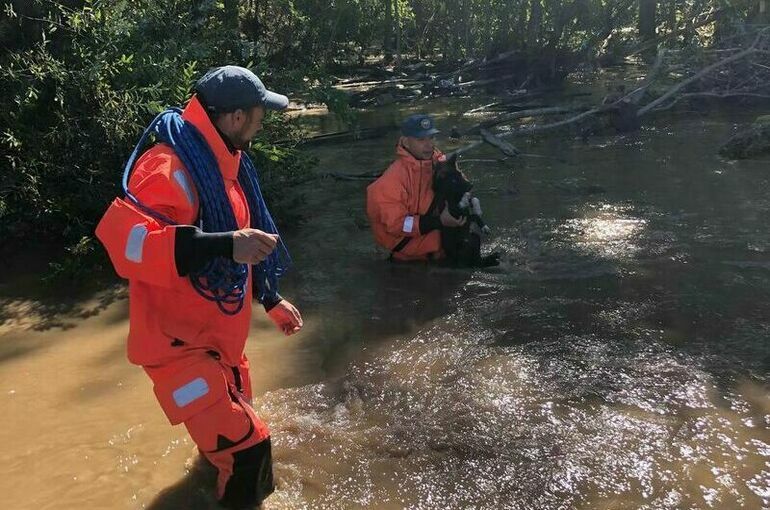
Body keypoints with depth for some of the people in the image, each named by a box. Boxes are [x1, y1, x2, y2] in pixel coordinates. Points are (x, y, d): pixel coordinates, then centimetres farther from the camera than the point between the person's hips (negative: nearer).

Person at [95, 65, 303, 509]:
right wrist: (223, 245, -42)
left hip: (219, 335, 10)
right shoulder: (170, 166, -23)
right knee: (245, 447, -14)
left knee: (232, 427, 26)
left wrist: (270, 298, 20)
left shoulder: (223, 160, 8)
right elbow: (122, 239, -35)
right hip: (180, 342, -9)